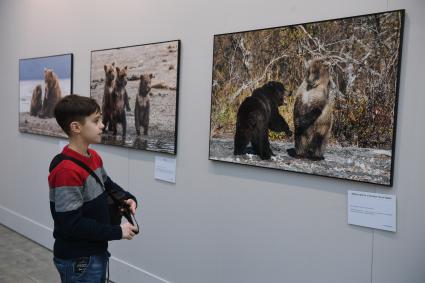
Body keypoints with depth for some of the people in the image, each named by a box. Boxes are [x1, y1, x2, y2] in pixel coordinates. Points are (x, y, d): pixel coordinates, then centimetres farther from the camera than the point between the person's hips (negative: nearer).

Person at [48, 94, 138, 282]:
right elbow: (71, 225, -26)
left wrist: (127, 198, 0)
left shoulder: (94, 157, 3)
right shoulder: (67, 171, -26)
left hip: (97, 252, 9)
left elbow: (107, 184, 20)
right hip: (77, 260, -9)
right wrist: (117, 232, -20)